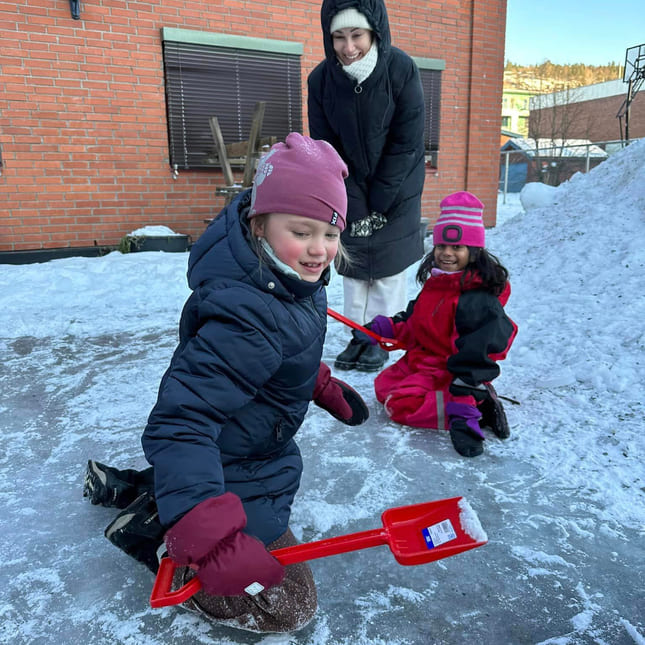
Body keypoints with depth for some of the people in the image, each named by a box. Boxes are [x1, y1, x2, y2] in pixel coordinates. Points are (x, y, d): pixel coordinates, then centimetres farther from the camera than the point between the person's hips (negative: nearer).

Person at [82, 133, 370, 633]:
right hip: (232, 473, -8)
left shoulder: (295, 279, -7)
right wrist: (210, 536, -48)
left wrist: (321, 386, 15)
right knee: (286, 604, 0)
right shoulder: (248, 319, -38)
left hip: (264, 450, 9)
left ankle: (138, 488, 32)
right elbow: (180, 422, -42)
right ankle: (151, 530, 8)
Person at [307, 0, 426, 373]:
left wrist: (377, 202, -17)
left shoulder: (401, 69, -21)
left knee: (389, 262, 1)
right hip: (349, 188, 3)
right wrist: (356, 207, -14)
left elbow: (406, 144, -18)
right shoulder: (321, 79, -14)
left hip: (396, 188, -2)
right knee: (352, 259, 6)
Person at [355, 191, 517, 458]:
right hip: (421, 361, 10)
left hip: (446, 371, -10)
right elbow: (414, 324, 19)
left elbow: (480, 351, -31)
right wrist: (380, 328, 10)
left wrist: (463, 411, -36)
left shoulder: (477, 298, -26)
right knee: (384, 385, 19)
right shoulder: (436, 282, 4)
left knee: (401, 405, -21)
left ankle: (476, 408, -14)